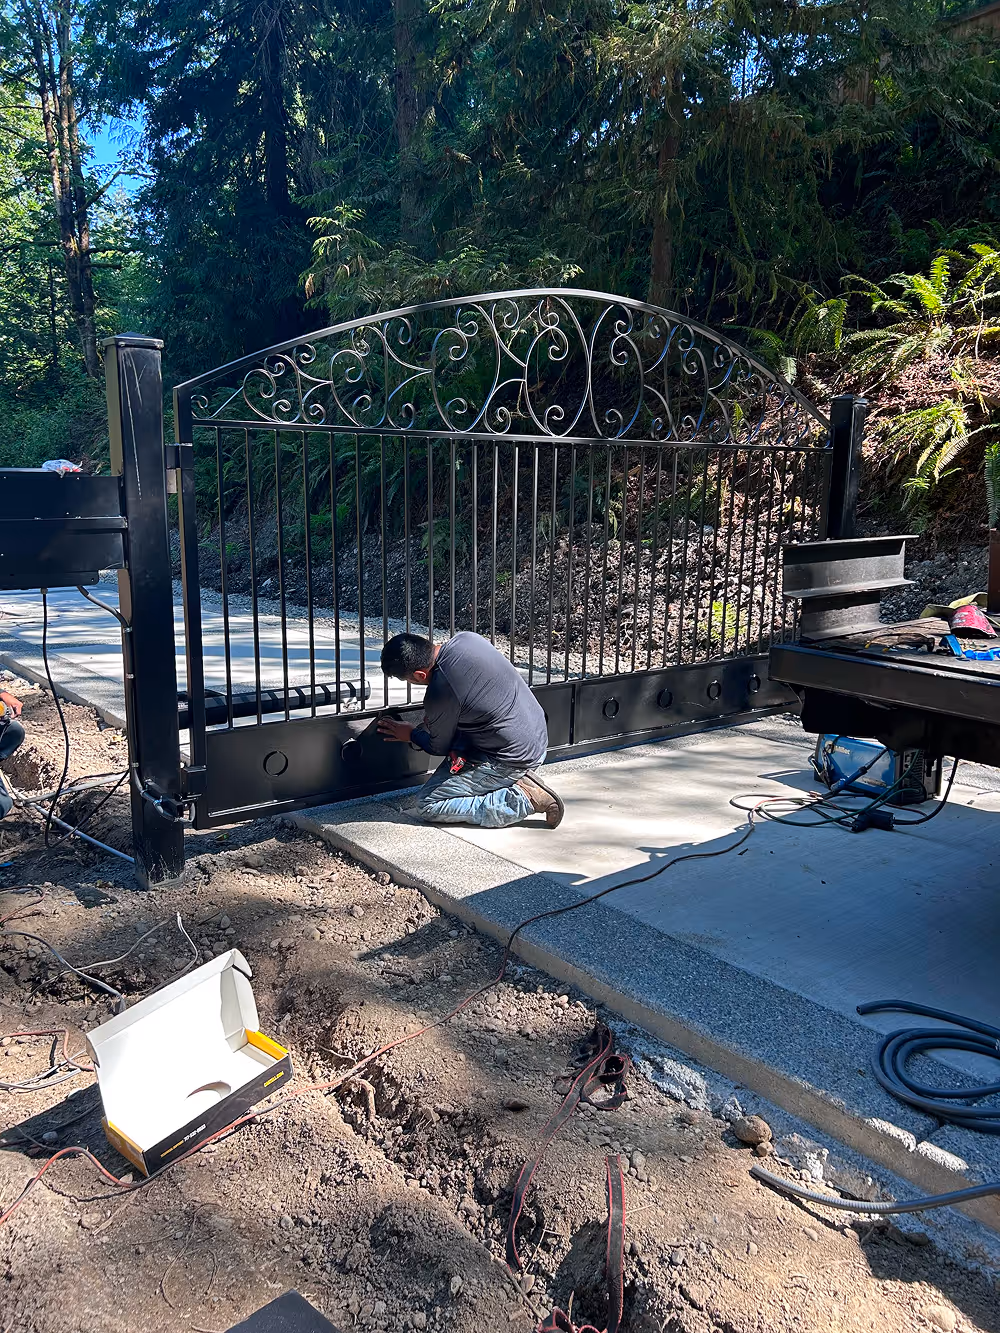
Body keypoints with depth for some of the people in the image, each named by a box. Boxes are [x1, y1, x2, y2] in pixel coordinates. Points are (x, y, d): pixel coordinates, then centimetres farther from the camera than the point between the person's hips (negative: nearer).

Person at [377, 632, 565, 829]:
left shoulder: (439, 694, -24)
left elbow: (439, 748, -4)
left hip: (512, 759, -8)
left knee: (429, 806, -3)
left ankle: (523, 798, -7)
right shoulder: (467, 637, -4)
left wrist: (411, 734, 16)